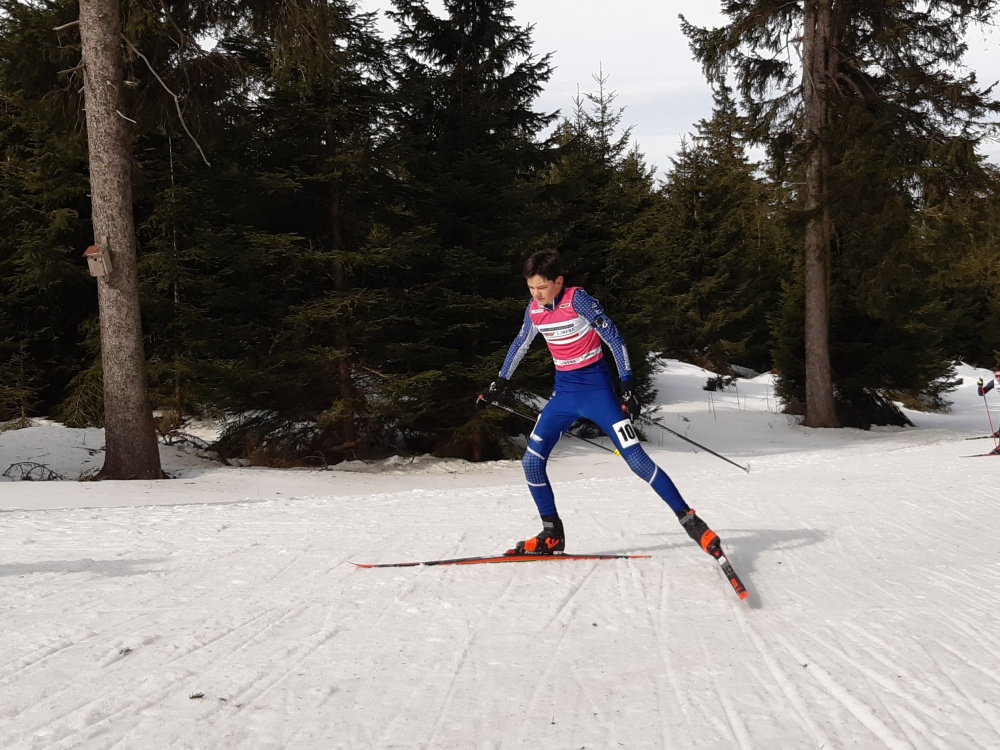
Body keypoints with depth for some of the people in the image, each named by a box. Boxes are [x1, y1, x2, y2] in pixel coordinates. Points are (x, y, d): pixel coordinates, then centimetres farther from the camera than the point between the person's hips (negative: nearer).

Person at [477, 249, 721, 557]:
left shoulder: (577, 300, -17)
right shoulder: (534, 310, 1)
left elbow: (614, 339, -15)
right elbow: (520, 345, 19)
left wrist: (627, 386, -19)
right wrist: (500, 382, 26)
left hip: (595, 387, -6)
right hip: (564, 392, 6)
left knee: (636, 458, -12)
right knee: (531, 462, -1)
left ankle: (690, 520, -3)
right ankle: (552, 535, 11)